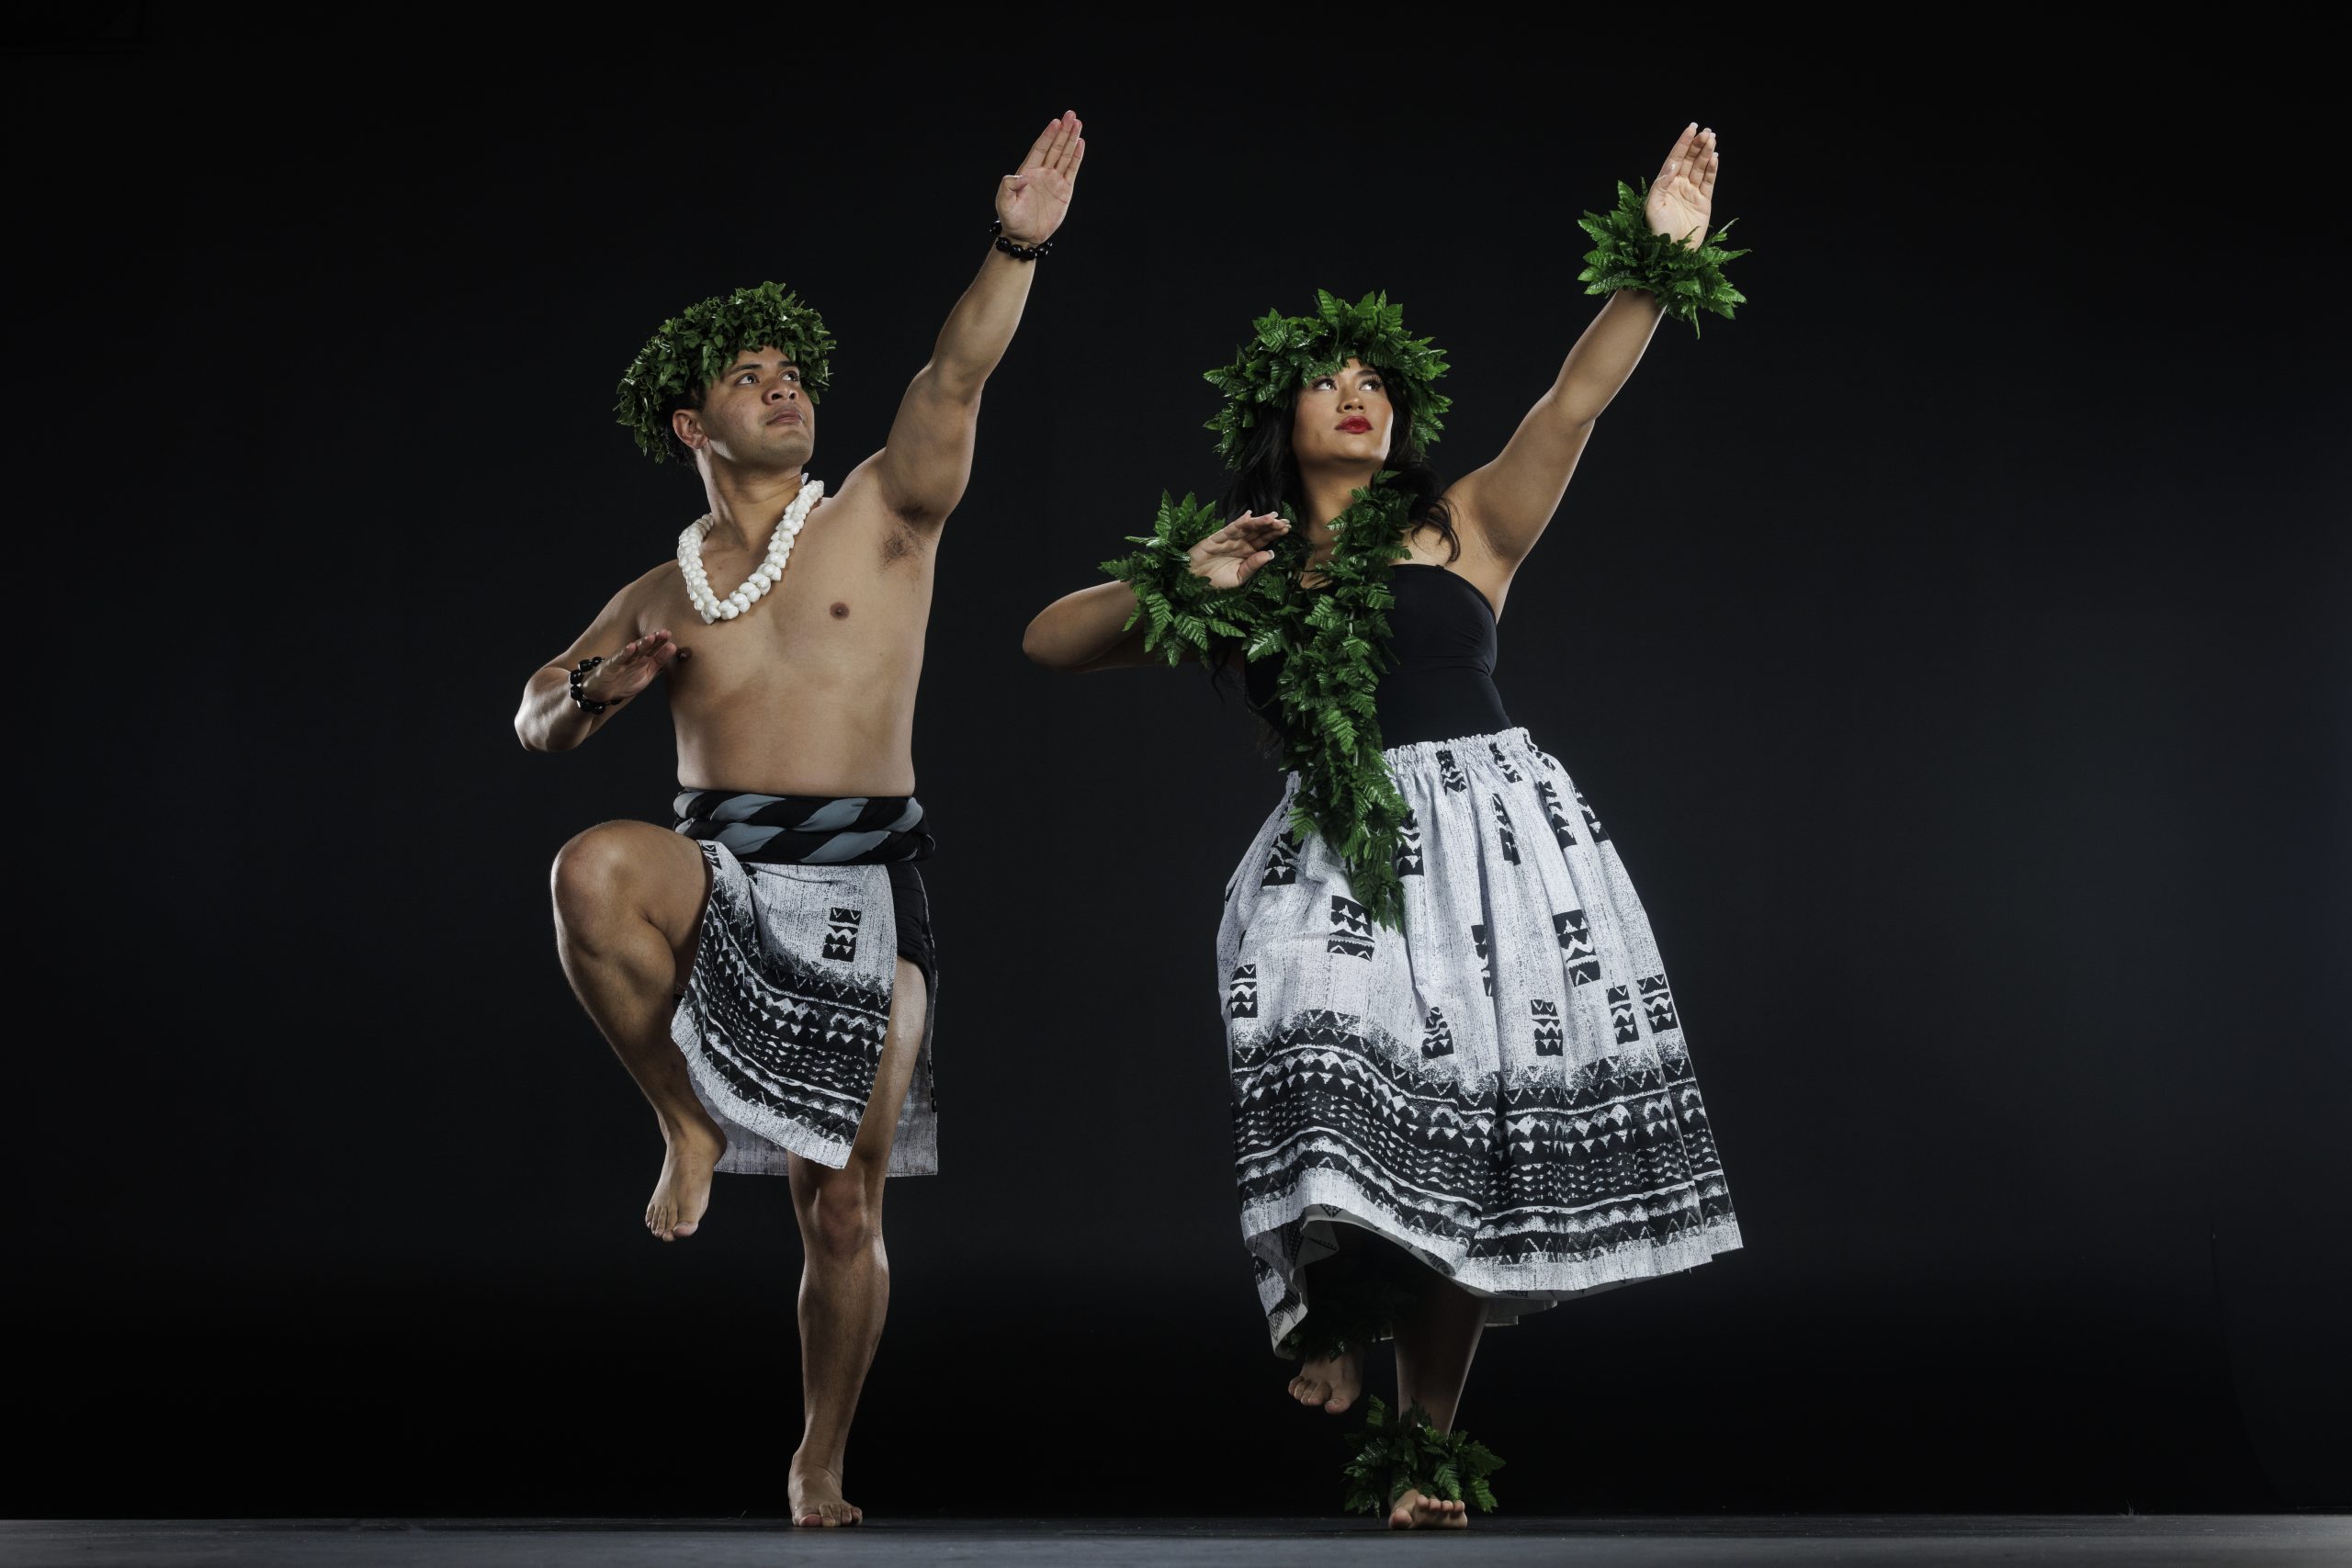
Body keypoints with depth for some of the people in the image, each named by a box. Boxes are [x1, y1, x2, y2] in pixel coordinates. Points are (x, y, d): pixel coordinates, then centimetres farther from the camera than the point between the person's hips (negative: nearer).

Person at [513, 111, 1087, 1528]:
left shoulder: (882, 518, 6)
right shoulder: (666, 592, 15)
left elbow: (956, 381, -11)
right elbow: (537, 722, 21)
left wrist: (1016, 249, -27)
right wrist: (598, 687, -3)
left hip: (862, 889, -1)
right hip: (719, 870, 2)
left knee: (846, 1210, 0)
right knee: (595, 870, -34)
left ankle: (822, 1465, 20)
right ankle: (687, 1121, -13)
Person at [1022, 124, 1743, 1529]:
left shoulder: (1464, 526, 11)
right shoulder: (1236, 572, 16)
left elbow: (1575, 405, -1)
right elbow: (1049, 641, 12)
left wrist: (1655, 262, -12)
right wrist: (1178, 587, -2)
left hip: (1494, 844, -1)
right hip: (1337, 865, 1)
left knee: (1464, 1155, -1)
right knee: (1349, 1100, -24)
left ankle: (1427, 1445, 10)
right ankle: (1341, 1302, 4)